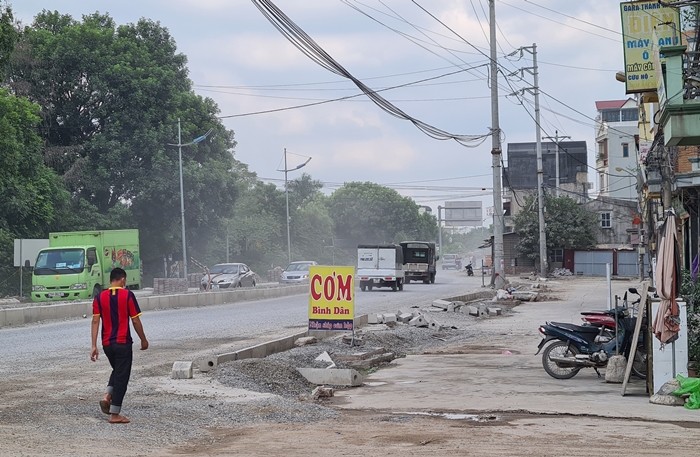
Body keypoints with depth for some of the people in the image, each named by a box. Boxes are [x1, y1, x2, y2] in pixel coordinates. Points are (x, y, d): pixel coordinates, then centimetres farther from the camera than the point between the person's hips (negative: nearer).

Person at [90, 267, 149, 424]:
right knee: (122, 376, 3)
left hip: (107, 343, 5)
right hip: (123, 342, -5)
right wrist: (143, 340, 6)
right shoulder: (128, 295, -7)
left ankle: (107, 396, 4)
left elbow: (95, 321, -2)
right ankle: (115, 414, 3)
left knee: (117, 370, 26)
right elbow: (136, 321, -6)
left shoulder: (100, 297, 3)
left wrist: (94, 346, -1)